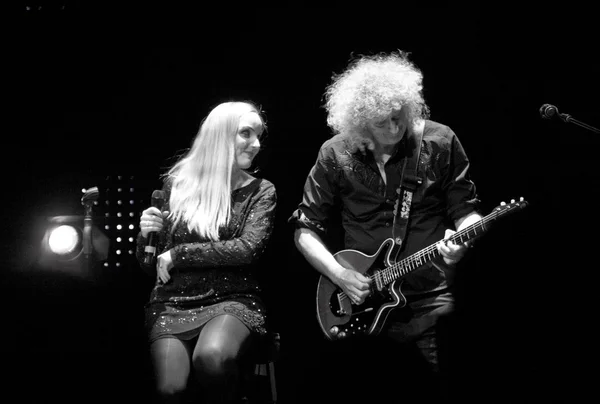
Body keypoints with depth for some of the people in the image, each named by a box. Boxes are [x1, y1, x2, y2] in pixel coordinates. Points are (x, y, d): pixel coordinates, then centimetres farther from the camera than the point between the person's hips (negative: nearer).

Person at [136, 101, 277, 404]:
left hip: (232, 301, 0)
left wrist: (178, 255, -11)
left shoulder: (261, 191, 6)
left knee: (212, 356, -35)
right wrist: (146, 234, -8)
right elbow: (149, 265, 14)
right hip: (172, 304, 1)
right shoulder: (177, 183, 9)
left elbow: (247, 249, -12)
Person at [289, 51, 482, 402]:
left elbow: (466, 210, 4)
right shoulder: (335, 155, -2)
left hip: (428, 307, -1)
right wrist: (340, 275, -9)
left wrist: (461, 240, -19)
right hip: (357, 311, 1)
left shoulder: (440, 142, -3)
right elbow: (307, 228, 4)